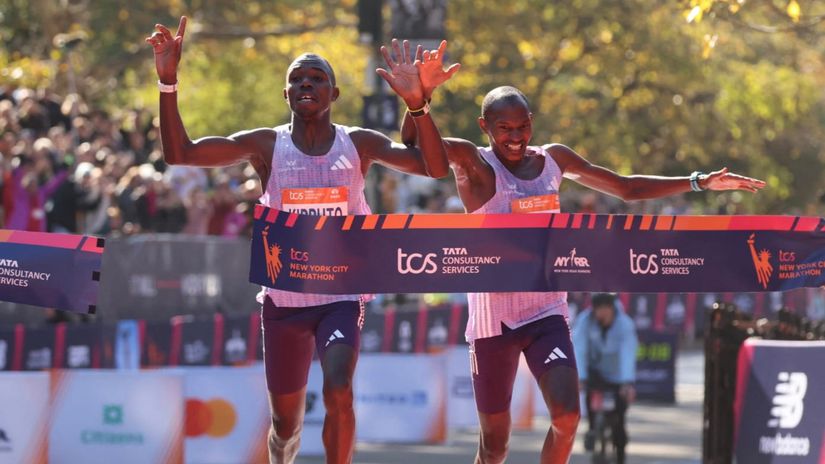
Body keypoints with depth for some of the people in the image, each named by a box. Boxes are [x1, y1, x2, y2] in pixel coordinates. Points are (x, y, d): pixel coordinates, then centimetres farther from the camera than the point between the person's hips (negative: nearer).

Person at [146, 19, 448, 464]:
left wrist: (416, 105, -30)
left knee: (338, 393, -25)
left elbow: (436, 168, -14)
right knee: (285, 419, 11)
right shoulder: (266, 145, -4)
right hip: (283, 298, 1)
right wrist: (168, 81, -23)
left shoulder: (359, 144, -3)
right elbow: (178, 153, -11)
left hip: (341, 296, -1)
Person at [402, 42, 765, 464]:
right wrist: (424, 92, -41)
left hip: (547, 312, 4)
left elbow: (626, 188, 19)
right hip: (493, 316, -4)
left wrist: (698, 183, 15)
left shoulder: (554, 160, 8)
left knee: (567, 417, -15)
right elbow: (413, 144, -24)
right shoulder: (474, 164, -7)